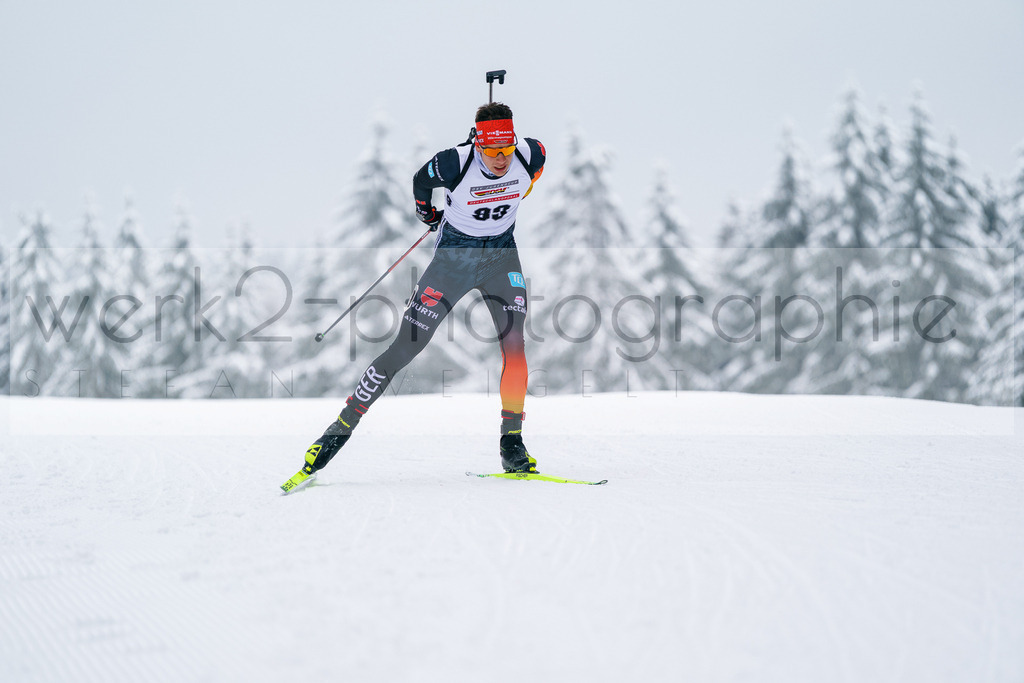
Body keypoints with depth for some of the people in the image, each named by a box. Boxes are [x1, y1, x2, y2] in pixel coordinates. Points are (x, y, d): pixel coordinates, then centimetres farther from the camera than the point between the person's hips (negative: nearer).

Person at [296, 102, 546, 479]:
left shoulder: (530, 155, -18)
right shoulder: (454, 164, -26)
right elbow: (420, 181, -3)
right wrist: (428, 215, 14)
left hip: (501, 257, 2)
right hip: (453, 257, -2)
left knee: (514, 343, -18)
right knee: (404, 349, -6)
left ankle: (512, 441, -6)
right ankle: (342, 426, 3)